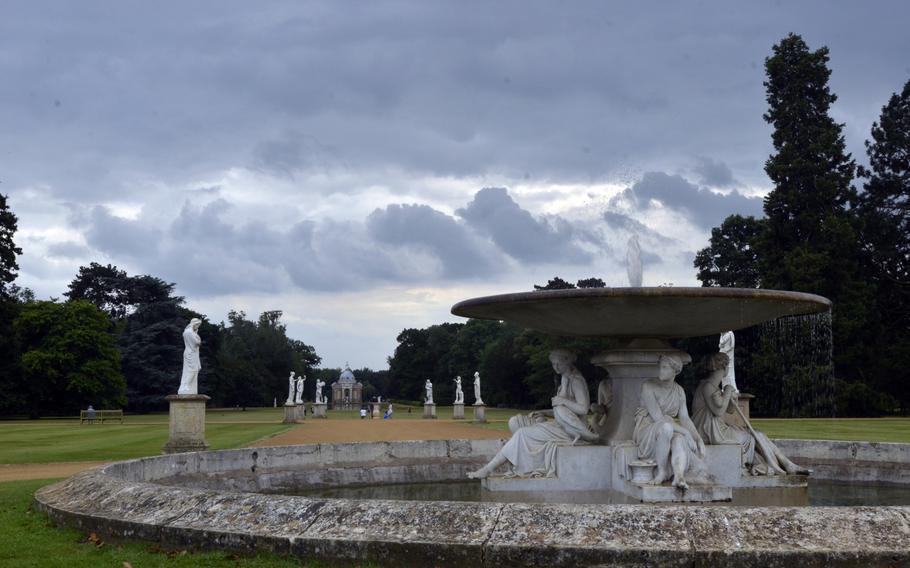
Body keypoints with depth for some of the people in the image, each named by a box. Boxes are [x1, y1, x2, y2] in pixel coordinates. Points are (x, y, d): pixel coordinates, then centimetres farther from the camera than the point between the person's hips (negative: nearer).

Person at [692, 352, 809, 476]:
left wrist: (732, 398, -4)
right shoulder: (707, 386, -15)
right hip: (710, 430, -9)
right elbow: (718, 411, -23)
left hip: (718, 427, 9)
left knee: (755, 435, -2)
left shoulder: (716, 385, 17)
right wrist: (727, 392, -12)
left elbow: (730, 410, 17)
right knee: (749, 437, -9)